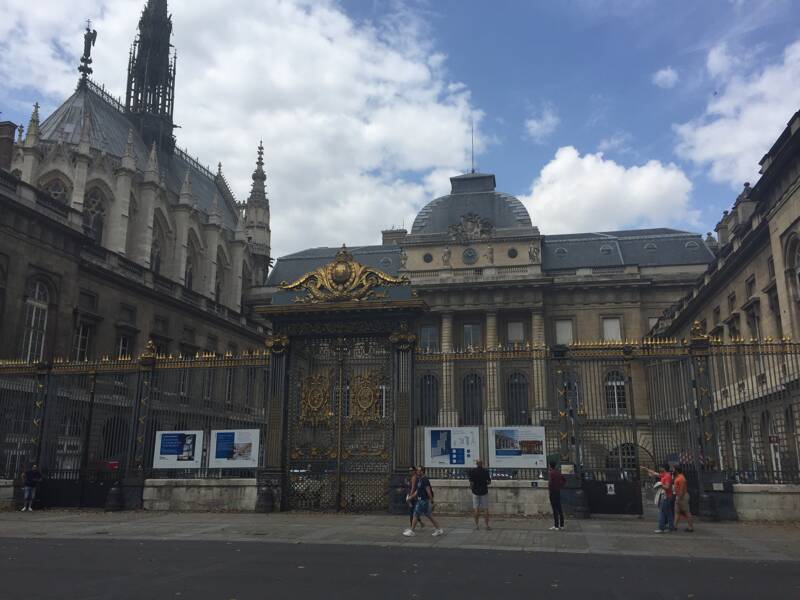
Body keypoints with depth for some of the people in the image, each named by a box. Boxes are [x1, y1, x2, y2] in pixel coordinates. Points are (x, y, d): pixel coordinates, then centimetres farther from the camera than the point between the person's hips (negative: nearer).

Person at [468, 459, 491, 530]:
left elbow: (471, 482, -11)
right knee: (486, 509, 5)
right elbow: (489, 482, -1)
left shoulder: (472, 471, -9)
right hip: (484, 491, 0)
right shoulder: (485, 471, -6)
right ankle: (487, 525, 5)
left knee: (476, 508, 8)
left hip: (475, 492, 0)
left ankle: (477, 525, 10)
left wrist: (471, 487, 9)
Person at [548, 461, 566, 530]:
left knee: (555, 509, -6)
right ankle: (561, 525, 15)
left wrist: (549, 488, -9)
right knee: (559, 508, 11)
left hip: (552, 491, -8)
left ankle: (556, 526, -6)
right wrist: (560, 486, 14)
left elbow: (550, 481, -25)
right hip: (558, 491, 8)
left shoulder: (550, 472, -13)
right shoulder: (558, 472, 11)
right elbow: (564, 480, 18)